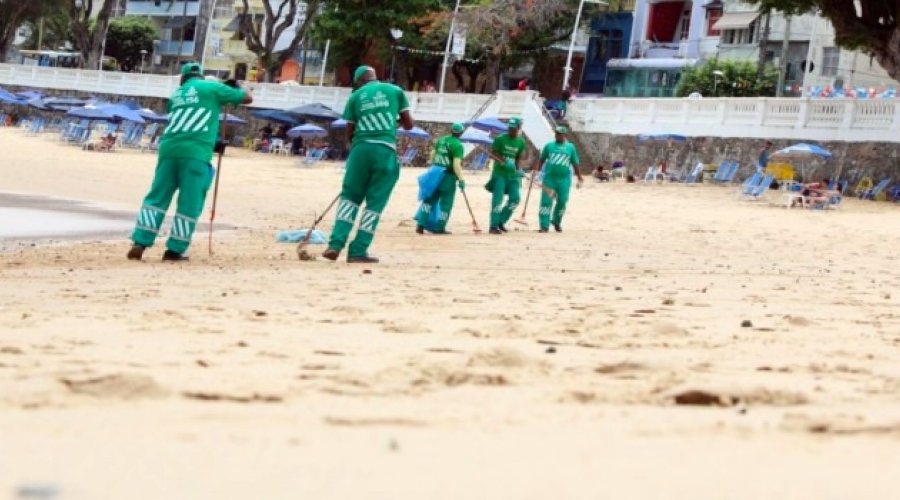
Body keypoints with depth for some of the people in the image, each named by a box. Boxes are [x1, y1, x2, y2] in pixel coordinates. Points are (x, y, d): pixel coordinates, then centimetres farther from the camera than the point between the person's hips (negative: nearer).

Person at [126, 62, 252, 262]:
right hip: (196, 153, -5)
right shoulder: (211, 88, 8)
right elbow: (248, 98, 14)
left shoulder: (176, 95, 23)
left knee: (157, 198, 9)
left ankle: (139, 243, 1)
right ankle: (175, 250, 2)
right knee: (189, 203, 2)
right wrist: (237, 88, 33)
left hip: (169, 148, 5)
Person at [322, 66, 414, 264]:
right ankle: (357, 251, 1)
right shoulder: (395, 91, 9)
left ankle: (335, 244, -2)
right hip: (386, 150, -1)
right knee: (375, 202, 4)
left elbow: (350, 132, 10)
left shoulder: (356, 96, 11)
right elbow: (408, 124, 11)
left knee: (350, 196, 13)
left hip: (361, 148, 1)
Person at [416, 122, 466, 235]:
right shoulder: (457, 145, -15)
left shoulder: (441, 140, 7)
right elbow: (456, 164, -22)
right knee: (445, 203, 5)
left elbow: (433, 154, 18)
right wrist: (461, 180, -19)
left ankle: (421, 225, 4)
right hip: (448, 176, -6)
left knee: (430, 199, 11)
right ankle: (439, 228, 8)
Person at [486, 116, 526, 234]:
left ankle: (501, 222, 16)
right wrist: (505, 162, -24)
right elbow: (494, 153, -10)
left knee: (515, 198, -1)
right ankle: (494, 226, -8)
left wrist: (518, 170, 1)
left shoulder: (521, 142, 5)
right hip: (499, 173, -5)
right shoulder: (500, 139, -7)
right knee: (497, 199, -10)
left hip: (512, 174, 5)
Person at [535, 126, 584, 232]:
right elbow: (542, 160, 13)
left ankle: (557, 222, 23)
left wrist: (579, 178, 11)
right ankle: (544, 226, -6)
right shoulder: (549, 146, 8)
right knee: (546, 201, -7)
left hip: (564, 179, 1)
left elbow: (575, 164, 12)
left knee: (562, 201, 2)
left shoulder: (570, 147, 8)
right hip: (549, 177, -1)